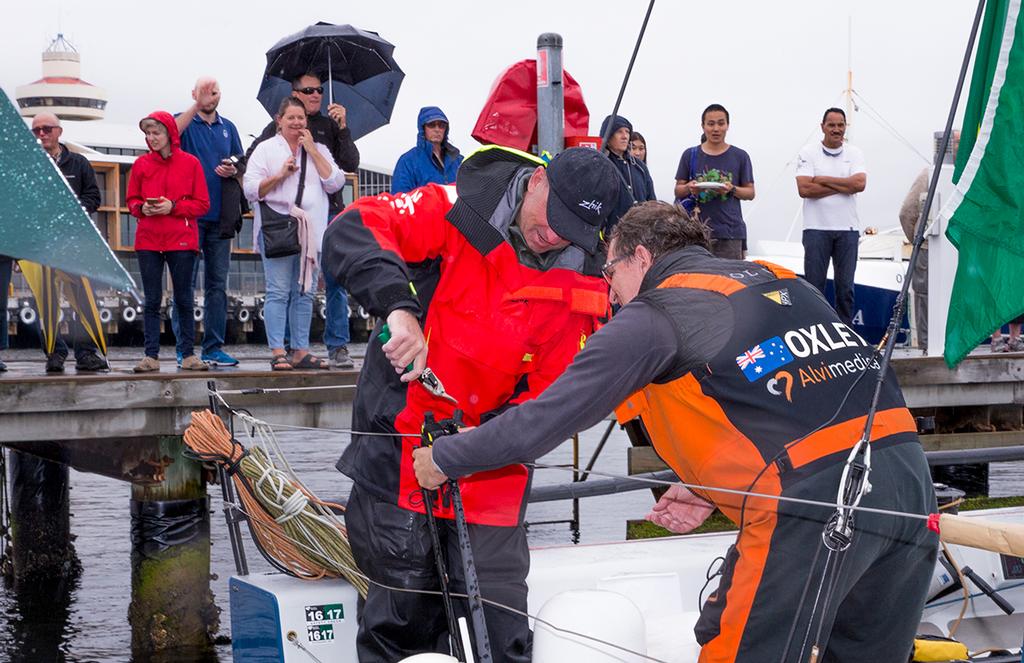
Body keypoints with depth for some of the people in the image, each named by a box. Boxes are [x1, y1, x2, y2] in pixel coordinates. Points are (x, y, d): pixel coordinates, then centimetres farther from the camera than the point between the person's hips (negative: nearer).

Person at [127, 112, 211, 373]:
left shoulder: (190, 163, 1)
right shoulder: (141, 164, 7)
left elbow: (202, 204, 0)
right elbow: (131, 200, 14)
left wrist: (173, 206, -13)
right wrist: (142, 208, -8)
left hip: (182, 241, -2)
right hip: (148, 241, 2)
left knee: (183, 299, 4)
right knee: (151, 300, 3)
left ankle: (188, 354, 9)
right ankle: (151, 356, 5)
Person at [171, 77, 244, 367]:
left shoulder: (228, 128, 16)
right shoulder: (184, 121, 3)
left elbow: (241, 166, 19)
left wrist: (233, 171, -4)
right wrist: (196, 106, -30)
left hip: (219, 216, 4)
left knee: (218, 284, 5)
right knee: (186, 282, -3)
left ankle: (214, 348, 10)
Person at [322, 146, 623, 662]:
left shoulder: (582, 284, -2)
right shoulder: (458, 211, -10)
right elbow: (352, 231, -20)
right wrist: (399, 307, -35)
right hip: (399, 448, -2)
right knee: (401, 613, 4)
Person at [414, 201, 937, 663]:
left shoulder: (655, 315, 2)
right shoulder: (778, 280, 23)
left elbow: (546, 420, 3)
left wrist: (444, 458, 16)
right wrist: (712, 489, 21)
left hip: (811, 505, -7)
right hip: (908, 479, 8)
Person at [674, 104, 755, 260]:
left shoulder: (740, 156, 8)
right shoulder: (690, 155, 10)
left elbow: (750, 192, 10)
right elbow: (678, 191, 13)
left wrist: (732, 189, -11)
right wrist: (689, 188, -10)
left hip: (730, 232, 0)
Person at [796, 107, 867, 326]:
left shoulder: (854, 153, 10)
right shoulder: (808, 152, 2)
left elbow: (860, 183, -8)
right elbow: (804, 189, -12)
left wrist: (824, 180, -9)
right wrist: (843, 186, -9)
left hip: (847, 228, 2)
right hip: (816, 228, -2)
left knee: (845, 287, 5)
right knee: (814, 285, -2)